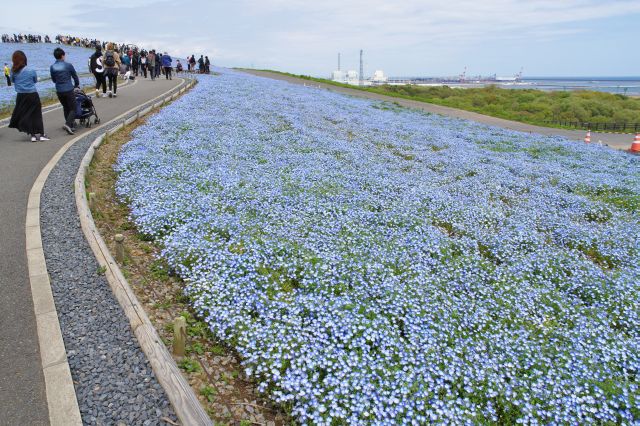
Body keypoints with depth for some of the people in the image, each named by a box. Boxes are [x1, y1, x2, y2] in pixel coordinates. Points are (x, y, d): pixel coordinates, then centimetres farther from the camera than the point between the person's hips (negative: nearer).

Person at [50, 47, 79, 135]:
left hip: (59, 91, 4)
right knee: (73, 109, 0)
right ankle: (68, 124, -20)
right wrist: (77, 85, 25)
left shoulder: (52, 67, 3)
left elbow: (53, 80, 14)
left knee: (66, 108, 21)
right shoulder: (68, 65, -7)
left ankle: (71, 123, 28)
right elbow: (75, 76, 5)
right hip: (69, 90, -4)